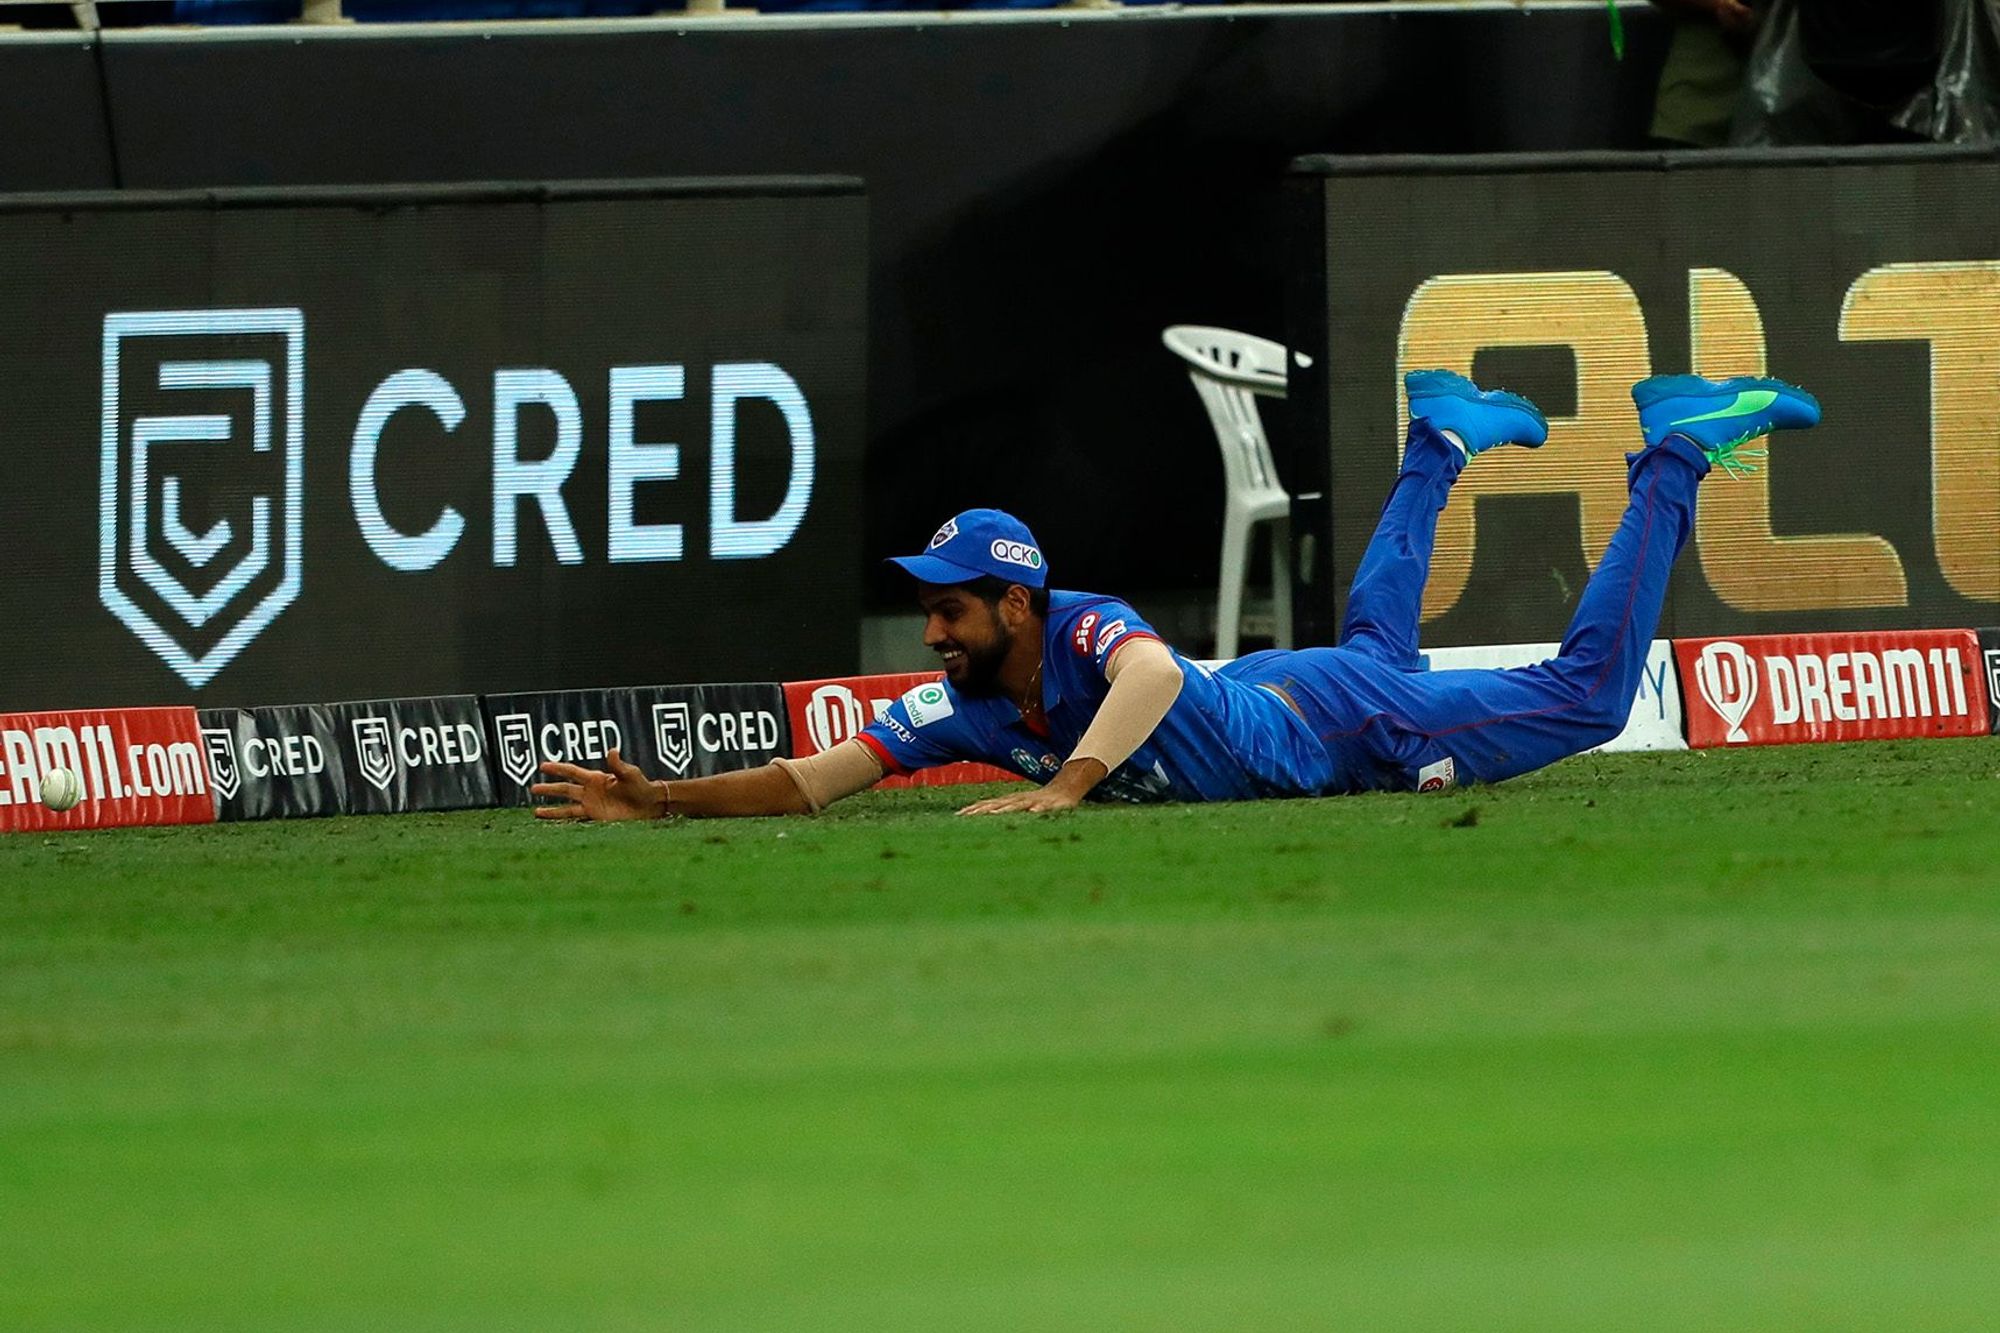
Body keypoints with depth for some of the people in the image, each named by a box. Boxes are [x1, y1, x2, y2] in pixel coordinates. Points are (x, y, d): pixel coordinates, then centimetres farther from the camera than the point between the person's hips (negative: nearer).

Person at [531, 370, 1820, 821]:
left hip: (1348, 721, -7)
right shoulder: (963, 707, -20)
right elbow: (811, 780, -20)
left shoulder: (1089, 631, -39)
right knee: (1375, 632, 39)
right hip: (1275, 700, 7)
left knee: (1589, 690, 3)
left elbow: (1152, 673, -63)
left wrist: (1068, 785, -76)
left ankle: (1675, 453, 20)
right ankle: (1440, 442, 60)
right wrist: (664, 799, -34)